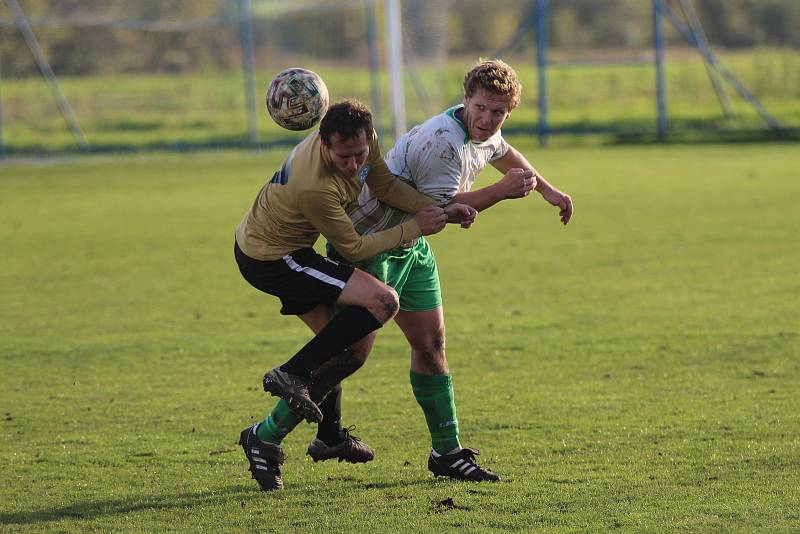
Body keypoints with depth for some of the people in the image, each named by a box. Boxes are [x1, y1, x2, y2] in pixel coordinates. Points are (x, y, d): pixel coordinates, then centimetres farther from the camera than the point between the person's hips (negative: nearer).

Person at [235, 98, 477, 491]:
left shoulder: (364, 138, -14)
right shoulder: (316, 188, -35)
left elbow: (385, 185, 1)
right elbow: (352, 248, -20)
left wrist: (440, 210, -11)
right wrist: (414, 228, -13)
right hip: (271, 261, -10)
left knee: (336, 335, 20)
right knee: (383, 301, -17)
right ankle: (292, 375, -13)